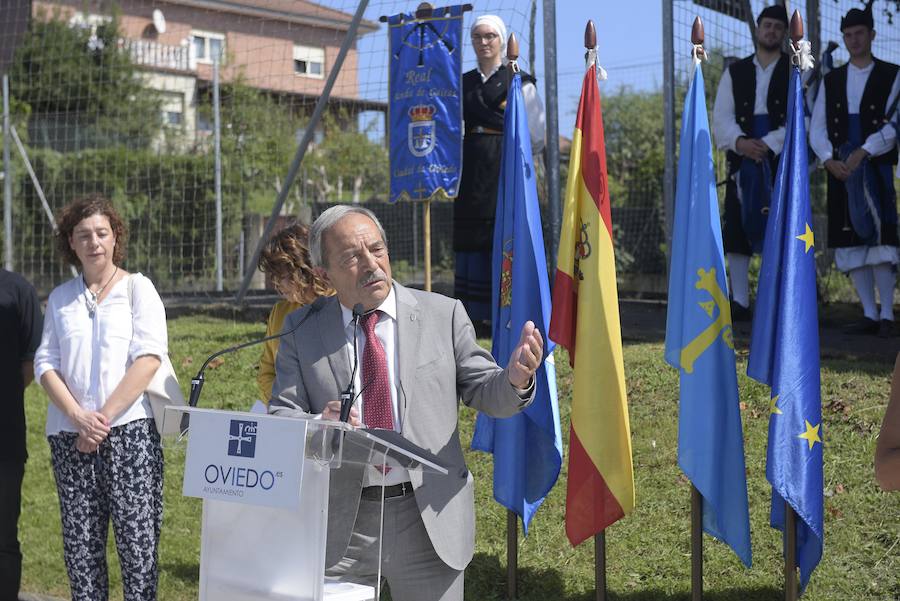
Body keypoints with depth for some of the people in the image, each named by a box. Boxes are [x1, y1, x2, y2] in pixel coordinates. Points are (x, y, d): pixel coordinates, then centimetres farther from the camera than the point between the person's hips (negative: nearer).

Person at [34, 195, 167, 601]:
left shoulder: (137, 288, 4)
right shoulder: (60, 299, 14)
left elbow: (149, 358, -6)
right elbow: (45, 364, 7)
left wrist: (103, 418, -11)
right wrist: (79, 418, -9)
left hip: (129, 430, -3)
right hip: (70, 435, 3)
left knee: (137, 538, -5)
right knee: (80, 542, 4)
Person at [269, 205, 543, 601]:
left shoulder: (444, 314, 1)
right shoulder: (302, 330, 2)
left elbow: (485, 394, 3)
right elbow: (279, 419, -2)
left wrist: (515, 379, -20)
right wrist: (318, 425, -25)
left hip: (431, 521, 0)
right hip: (338, 525, 0)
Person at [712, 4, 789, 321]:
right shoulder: (735, 72, 14)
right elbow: (721, 117, 5)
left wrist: (768, 144, -16)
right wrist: (739, 141, -14)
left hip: (783, 160, -3)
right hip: (742, 158, 3)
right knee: (737, 229, 0)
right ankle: (740, 302, 6)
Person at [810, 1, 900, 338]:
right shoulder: (831, 81, 14)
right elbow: (816, 129, 8)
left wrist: (863, 152, -19)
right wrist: (829, 160, -8)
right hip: (840, 170, 4)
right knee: (850, 242, 2)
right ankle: (869, 315, 8)